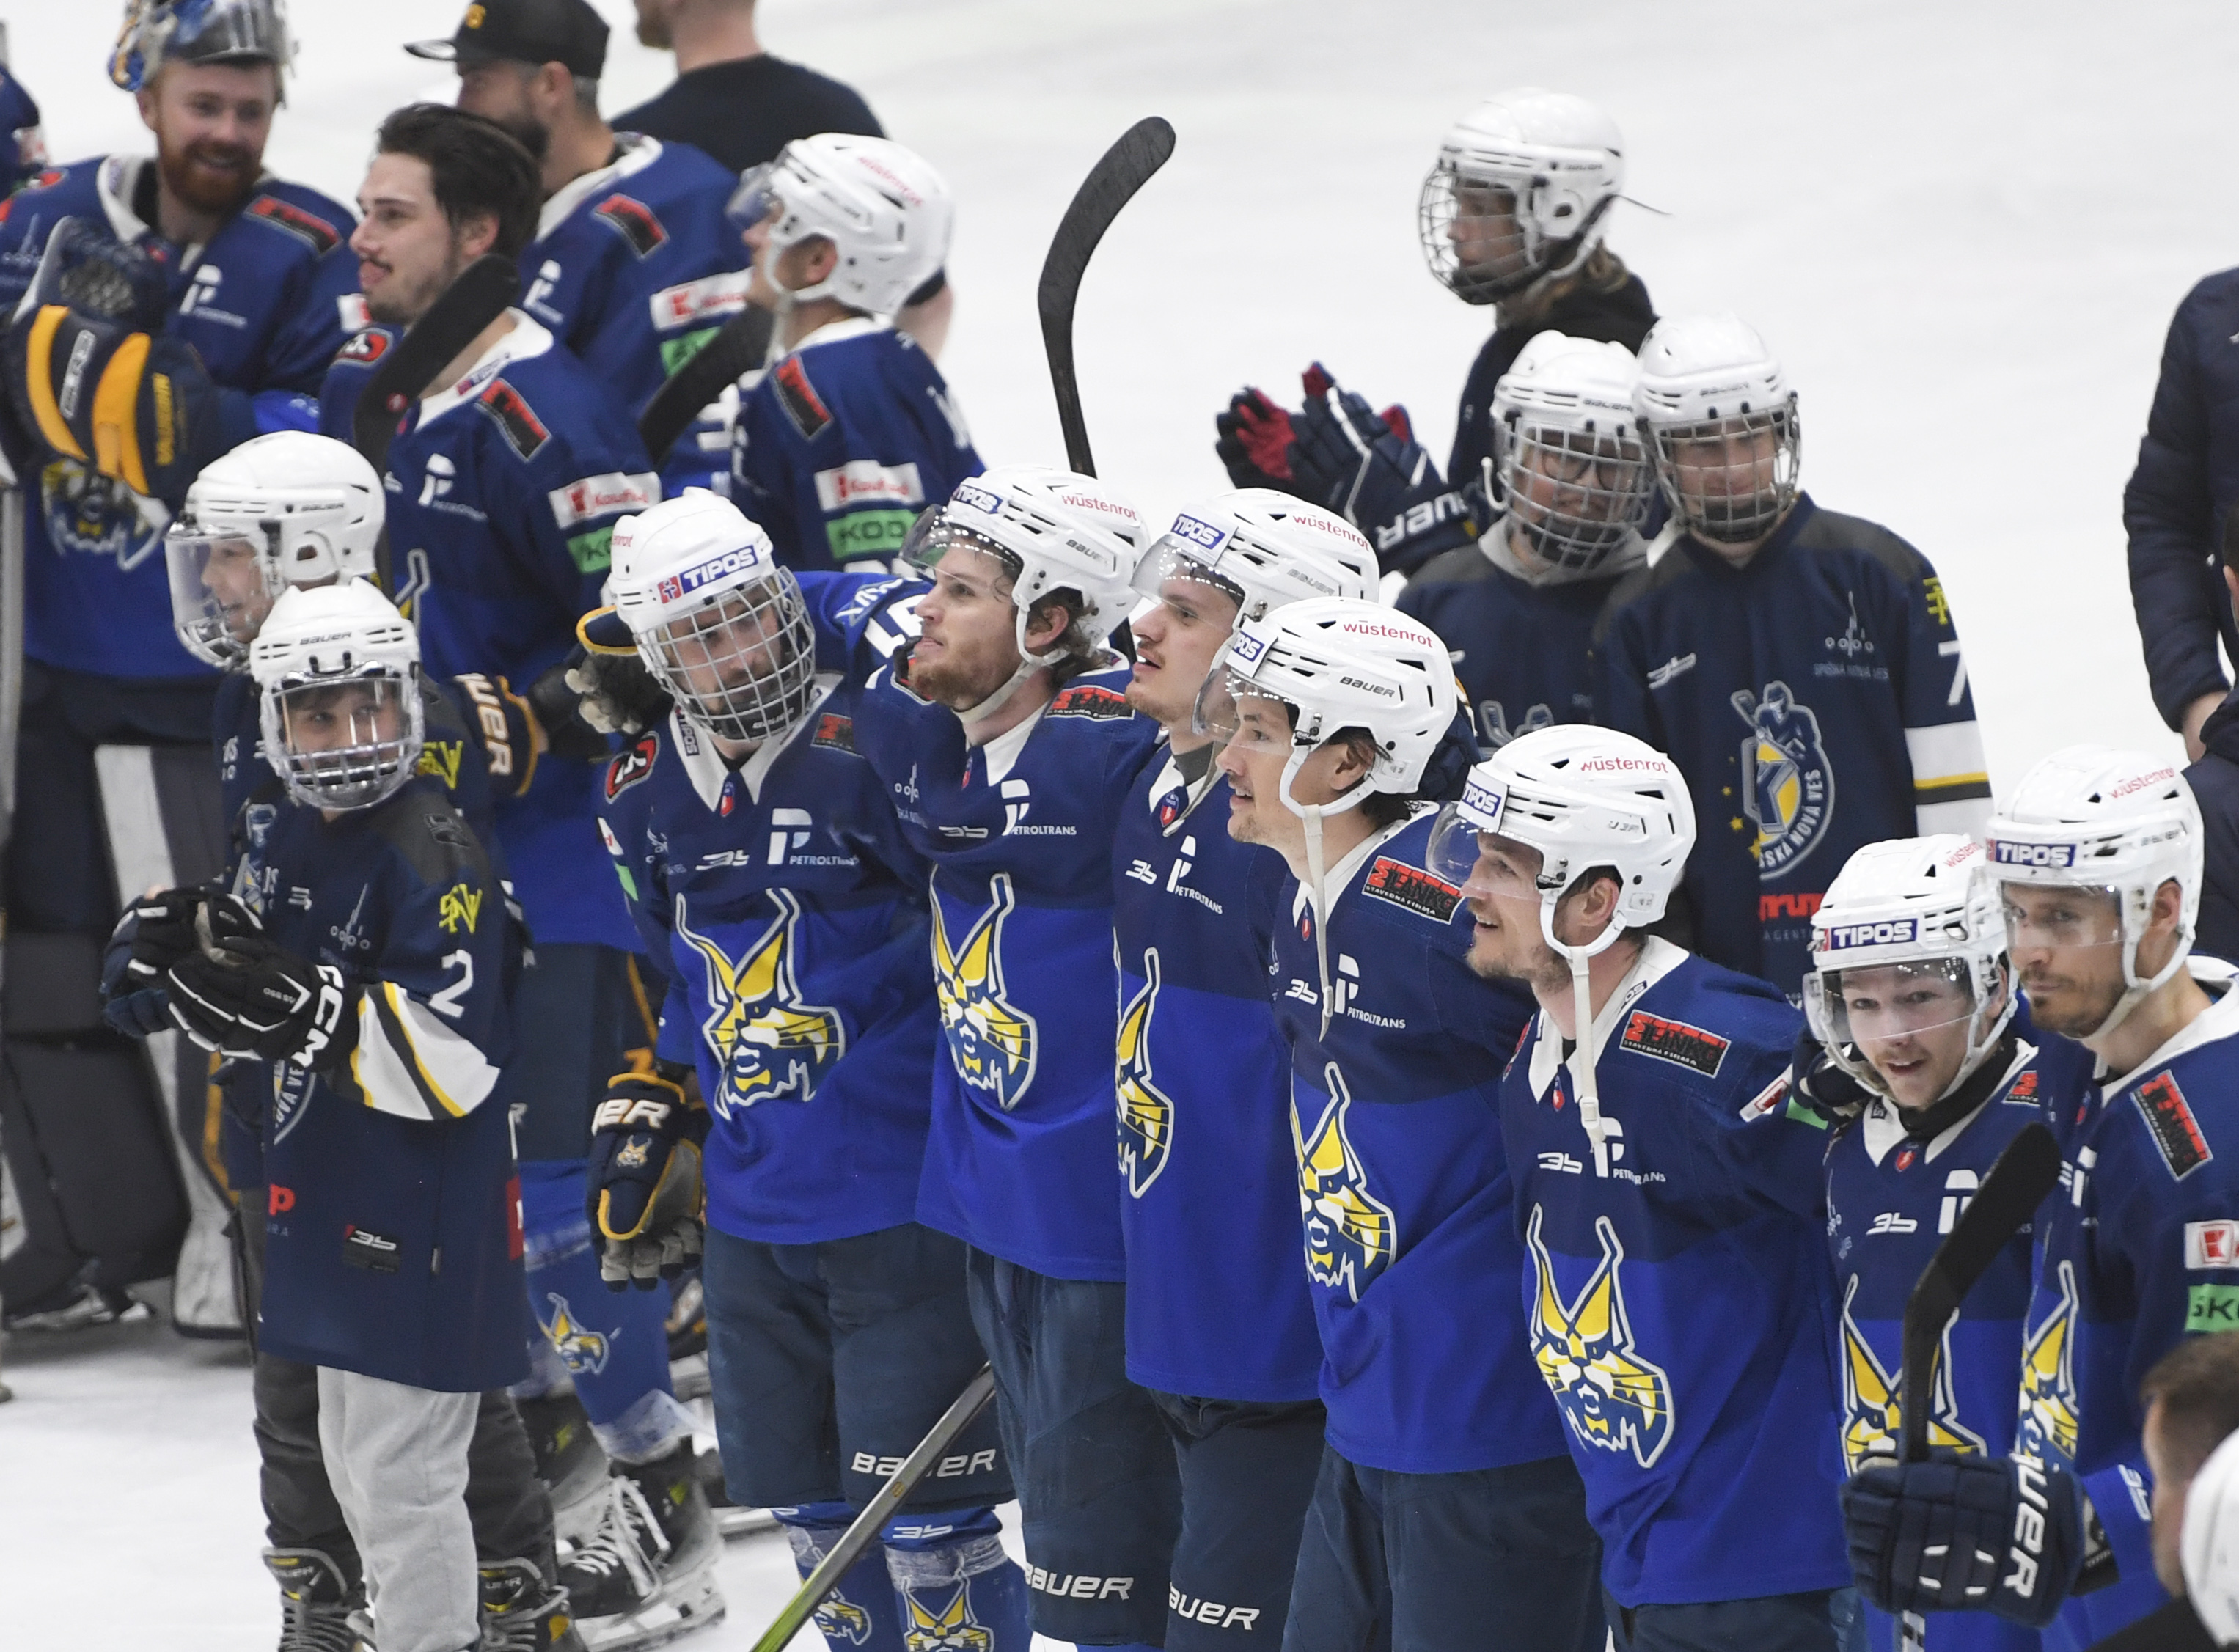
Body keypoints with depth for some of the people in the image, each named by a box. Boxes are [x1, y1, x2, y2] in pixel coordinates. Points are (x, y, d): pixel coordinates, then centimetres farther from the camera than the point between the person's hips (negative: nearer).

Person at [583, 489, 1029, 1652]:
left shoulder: (877, 748, -16)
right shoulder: (648, 794, 5)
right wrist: (649, 1119, 18)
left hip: (903, 1203, -7)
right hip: (751, 1216, 7)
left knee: (923, 1521, -5)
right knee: (814, 1513, 15)